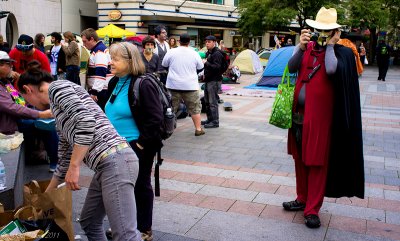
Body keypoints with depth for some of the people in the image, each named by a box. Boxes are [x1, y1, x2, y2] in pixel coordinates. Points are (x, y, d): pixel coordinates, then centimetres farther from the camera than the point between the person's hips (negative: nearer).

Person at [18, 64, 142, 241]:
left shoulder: (57, 87, 0)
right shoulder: (60, 113, 28)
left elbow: (86, 121, -17)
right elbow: (65, 159, 33)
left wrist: (74, 167, -13)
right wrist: (46, 194, 42)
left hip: (115, 162, -10)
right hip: (106, 165, 10)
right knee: (88, 222, 24)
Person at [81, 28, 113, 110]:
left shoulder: (99, 51, -16)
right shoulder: (96, 50, 18)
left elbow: (100, 73, -25)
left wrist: (94, 92, -26)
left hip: (101, 91, -11)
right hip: (100, 90, 11)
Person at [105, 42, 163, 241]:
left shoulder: (143, 85, -19)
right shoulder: (115, 83, 7)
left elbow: (156, 118, -22)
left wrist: (142, 142, -19)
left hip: (137, 148, -8)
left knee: (140, 186, 7)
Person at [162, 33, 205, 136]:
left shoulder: (171, 52, -3)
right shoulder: (194, 54, -2)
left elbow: (164, 65, 10)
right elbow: (200, 68, 10)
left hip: (173, 85, 1)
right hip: (190, 85, -1)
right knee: (194, 108, 8)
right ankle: (198, 129, 10)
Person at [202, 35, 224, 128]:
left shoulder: (217, 54, -13)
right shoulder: (208, 53, 17)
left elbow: (217, 67, -22)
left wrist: (206, 63, -26)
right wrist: (205, 74, 10)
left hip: (214, 80, -10)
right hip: (208, 79, 10)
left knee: (213, 102, -8)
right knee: (207, 101, 15)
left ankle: (215, 122, -2)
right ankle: (210, 119, 26)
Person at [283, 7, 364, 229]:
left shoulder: (341, 52, -4)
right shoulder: (307, 47, 7)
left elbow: (331, 70, -24)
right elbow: (291, 68, -3)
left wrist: (330, 45, -11)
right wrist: (301, 47, -14)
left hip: (320, 116, -5)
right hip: (299, 113, 5)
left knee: (317, 163, 0)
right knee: (300, 158, 15)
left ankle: (312, 210, 8)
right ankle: (302, 199, 30)